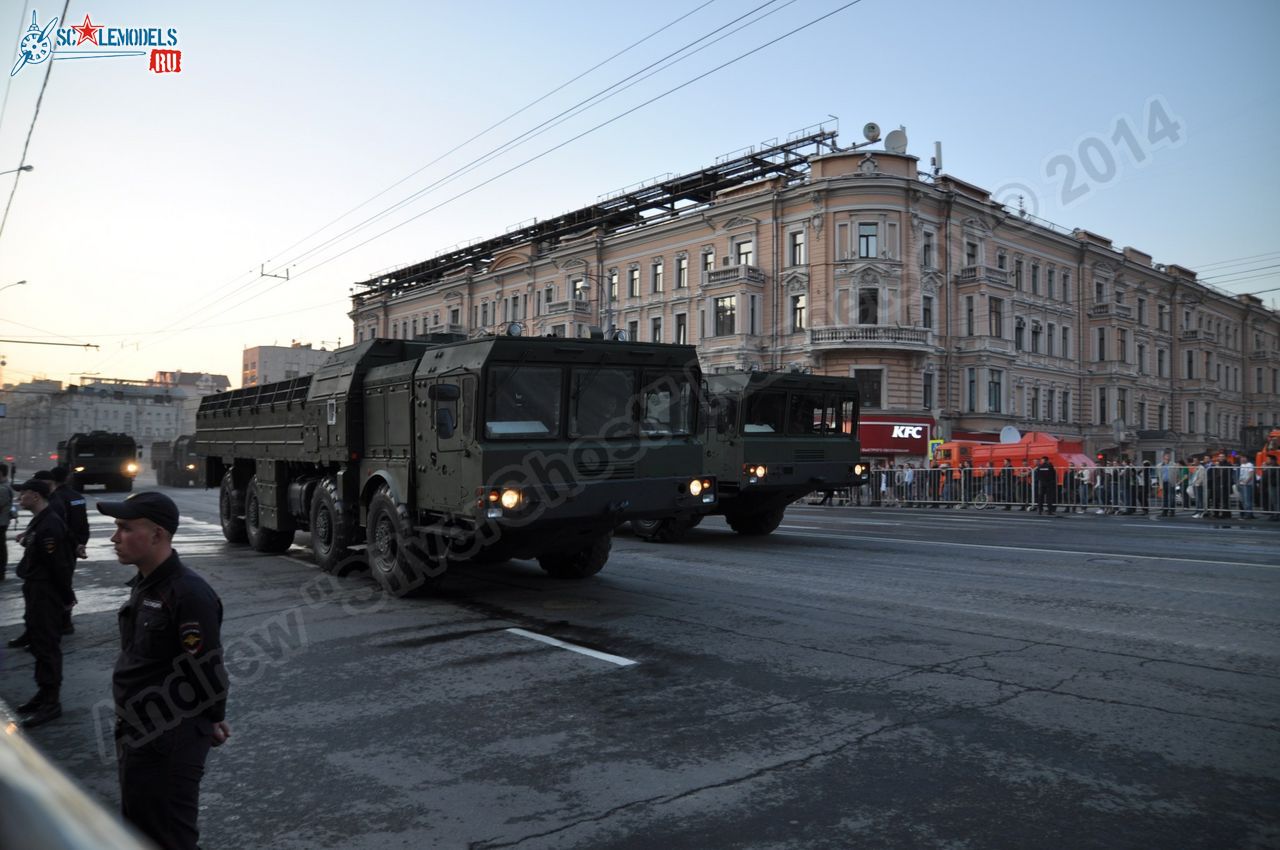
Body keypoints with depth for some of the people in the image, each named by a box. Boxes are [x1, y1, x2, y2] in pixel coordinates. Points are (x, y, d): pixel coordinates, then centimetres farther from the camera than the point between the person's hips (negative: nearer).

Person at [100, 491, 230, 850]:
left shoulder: (189, 594, -26)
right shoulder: (144, 583, 6)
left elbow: (206, 667, -21)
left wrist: (213, 719, -9)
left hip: (170, 741, -9)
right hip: (136, 733, 10)